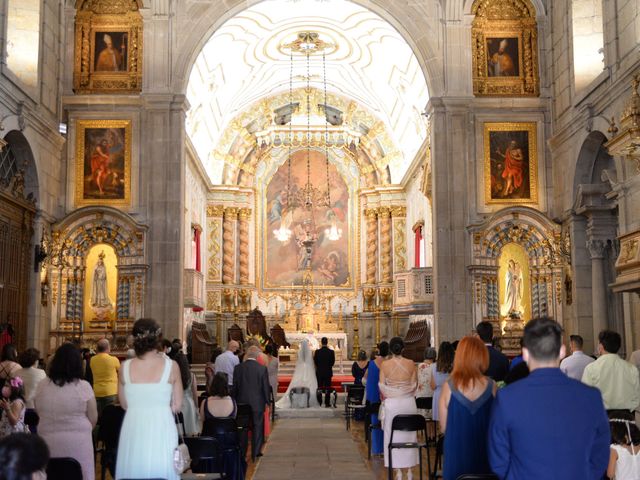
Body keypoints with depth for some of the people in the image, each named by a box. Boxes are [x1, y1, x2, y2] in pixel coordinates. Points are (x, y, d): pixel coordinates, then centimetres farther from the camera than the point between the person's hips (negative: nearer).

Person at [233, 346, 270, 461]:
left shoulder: (238, 368, -5)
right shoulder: (262, 368, -10)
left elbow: (235, 386, 1)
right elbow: (266, 387, -6)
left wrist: (236, 401, 11)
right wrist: (267, 402, 6)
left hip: (242, 403, 2)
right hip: (257, 403, -2)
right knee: (257, 428, 11)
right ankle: (255, 453, 14)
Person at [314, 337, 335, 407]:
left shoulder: (317, 351, -9)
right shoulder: (331, 352, -9)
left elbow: (315, 362, -1)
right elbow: (333, 362, -2)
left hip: (319, 372, 0)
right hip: (328, 372, 0)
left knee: (319, 388, 8)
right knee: (327, 388, 5)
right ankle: (327, 403, 5)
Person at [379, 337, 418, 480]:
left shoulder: (385, 365, -9)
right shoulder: (411, 363, -6)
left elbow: (381, 386, -4)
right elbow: (414, 384, 1)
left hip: (392, 403, -1)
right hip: (408, 402, 1)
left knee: (393, 436, 8)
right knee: (409, 435, 12)